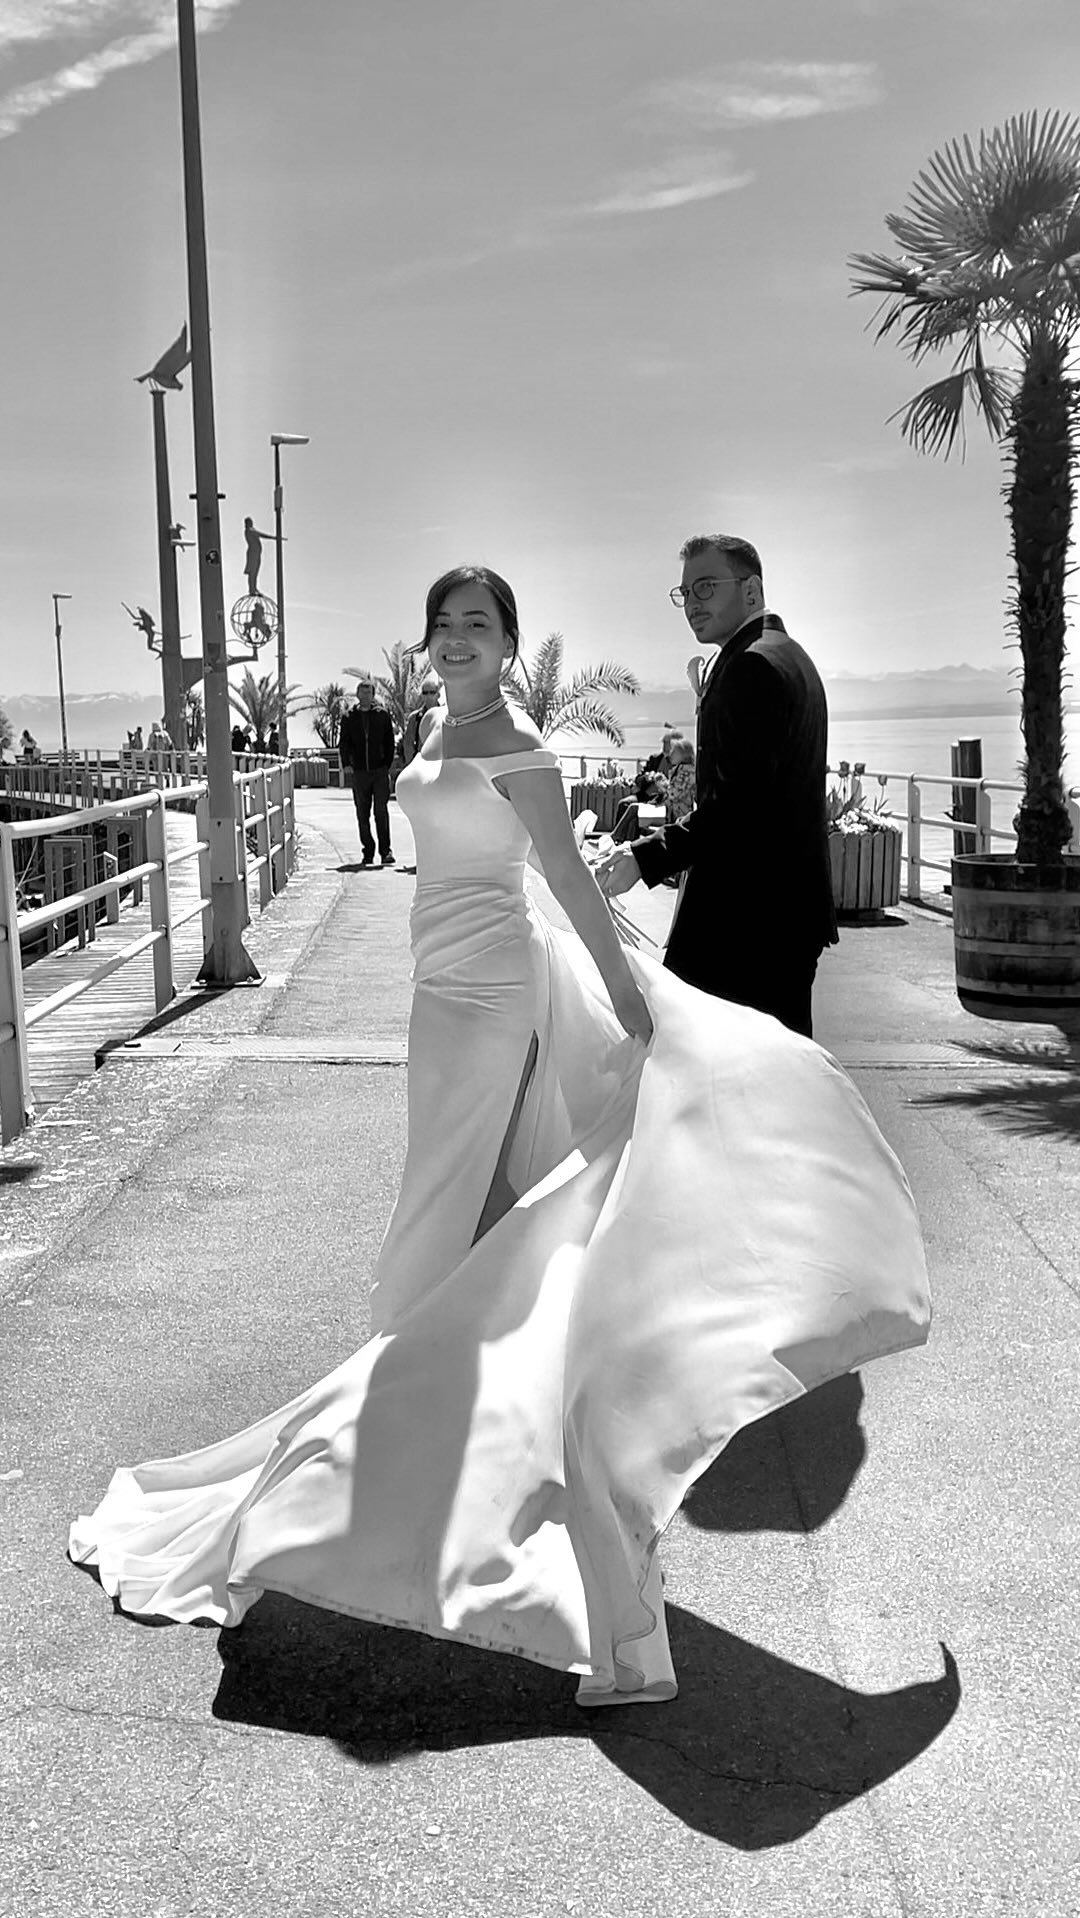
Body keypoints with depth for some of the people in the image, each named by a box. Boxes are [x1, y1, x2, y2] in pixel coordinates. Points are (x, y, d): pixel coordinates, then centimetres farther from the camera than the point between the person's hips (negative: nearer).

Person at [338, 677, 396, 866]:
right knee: (362, 815, 4)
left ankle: (385, 851, -6)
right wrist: (347, 764, -5)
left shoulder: (382, 715, 5)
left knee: (381, 811, -9)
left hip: (380, 772, -2)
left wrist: (387, 764, 0)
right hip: (359, 772, 2)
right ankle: (368, 852, 11)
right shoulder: (349, 718, 7)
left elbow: (390, 742, 7)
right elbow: (343, 743, 8)